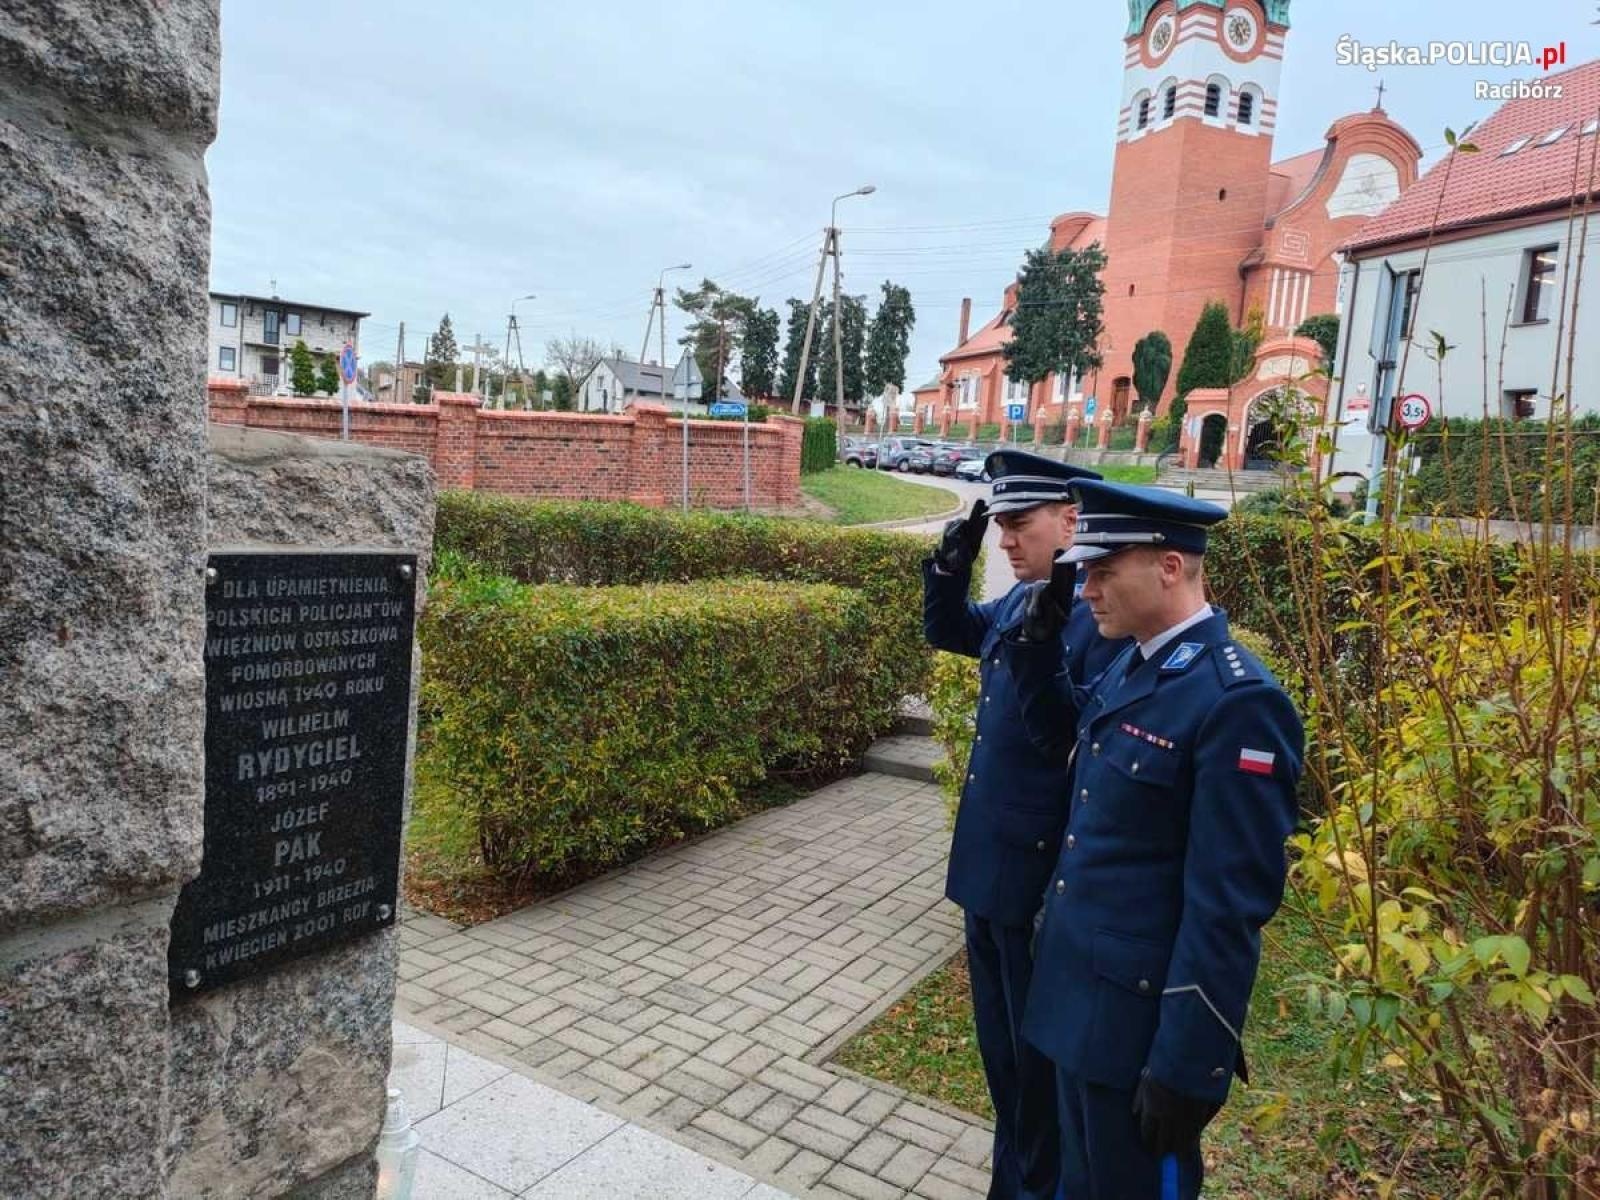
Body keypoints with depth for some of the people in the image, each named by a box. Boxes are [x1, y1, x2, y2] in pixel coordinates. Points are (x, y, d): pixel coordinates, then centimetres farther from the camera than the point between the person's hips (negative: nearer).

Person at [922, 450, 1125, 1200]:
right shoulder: (1019, 598, 4)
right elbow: (946, 633, 21)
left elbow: (1073, 743, -27)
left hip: (1041, 870, -9)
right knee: (999, 1036, 24)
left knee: (1040, 1045, 12)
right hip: (988, 858, 9)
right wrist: (951, 567, 3)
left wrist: (1039, 648, -40)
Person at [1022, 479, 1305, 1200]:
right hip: (1080, 991, 8)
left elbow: (1229, 907, -22)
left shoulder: (1237, 702, -22)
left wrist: (1186, 1065, -20)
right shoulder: (1129, 667, 6)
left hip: (1141, 1015, -8)